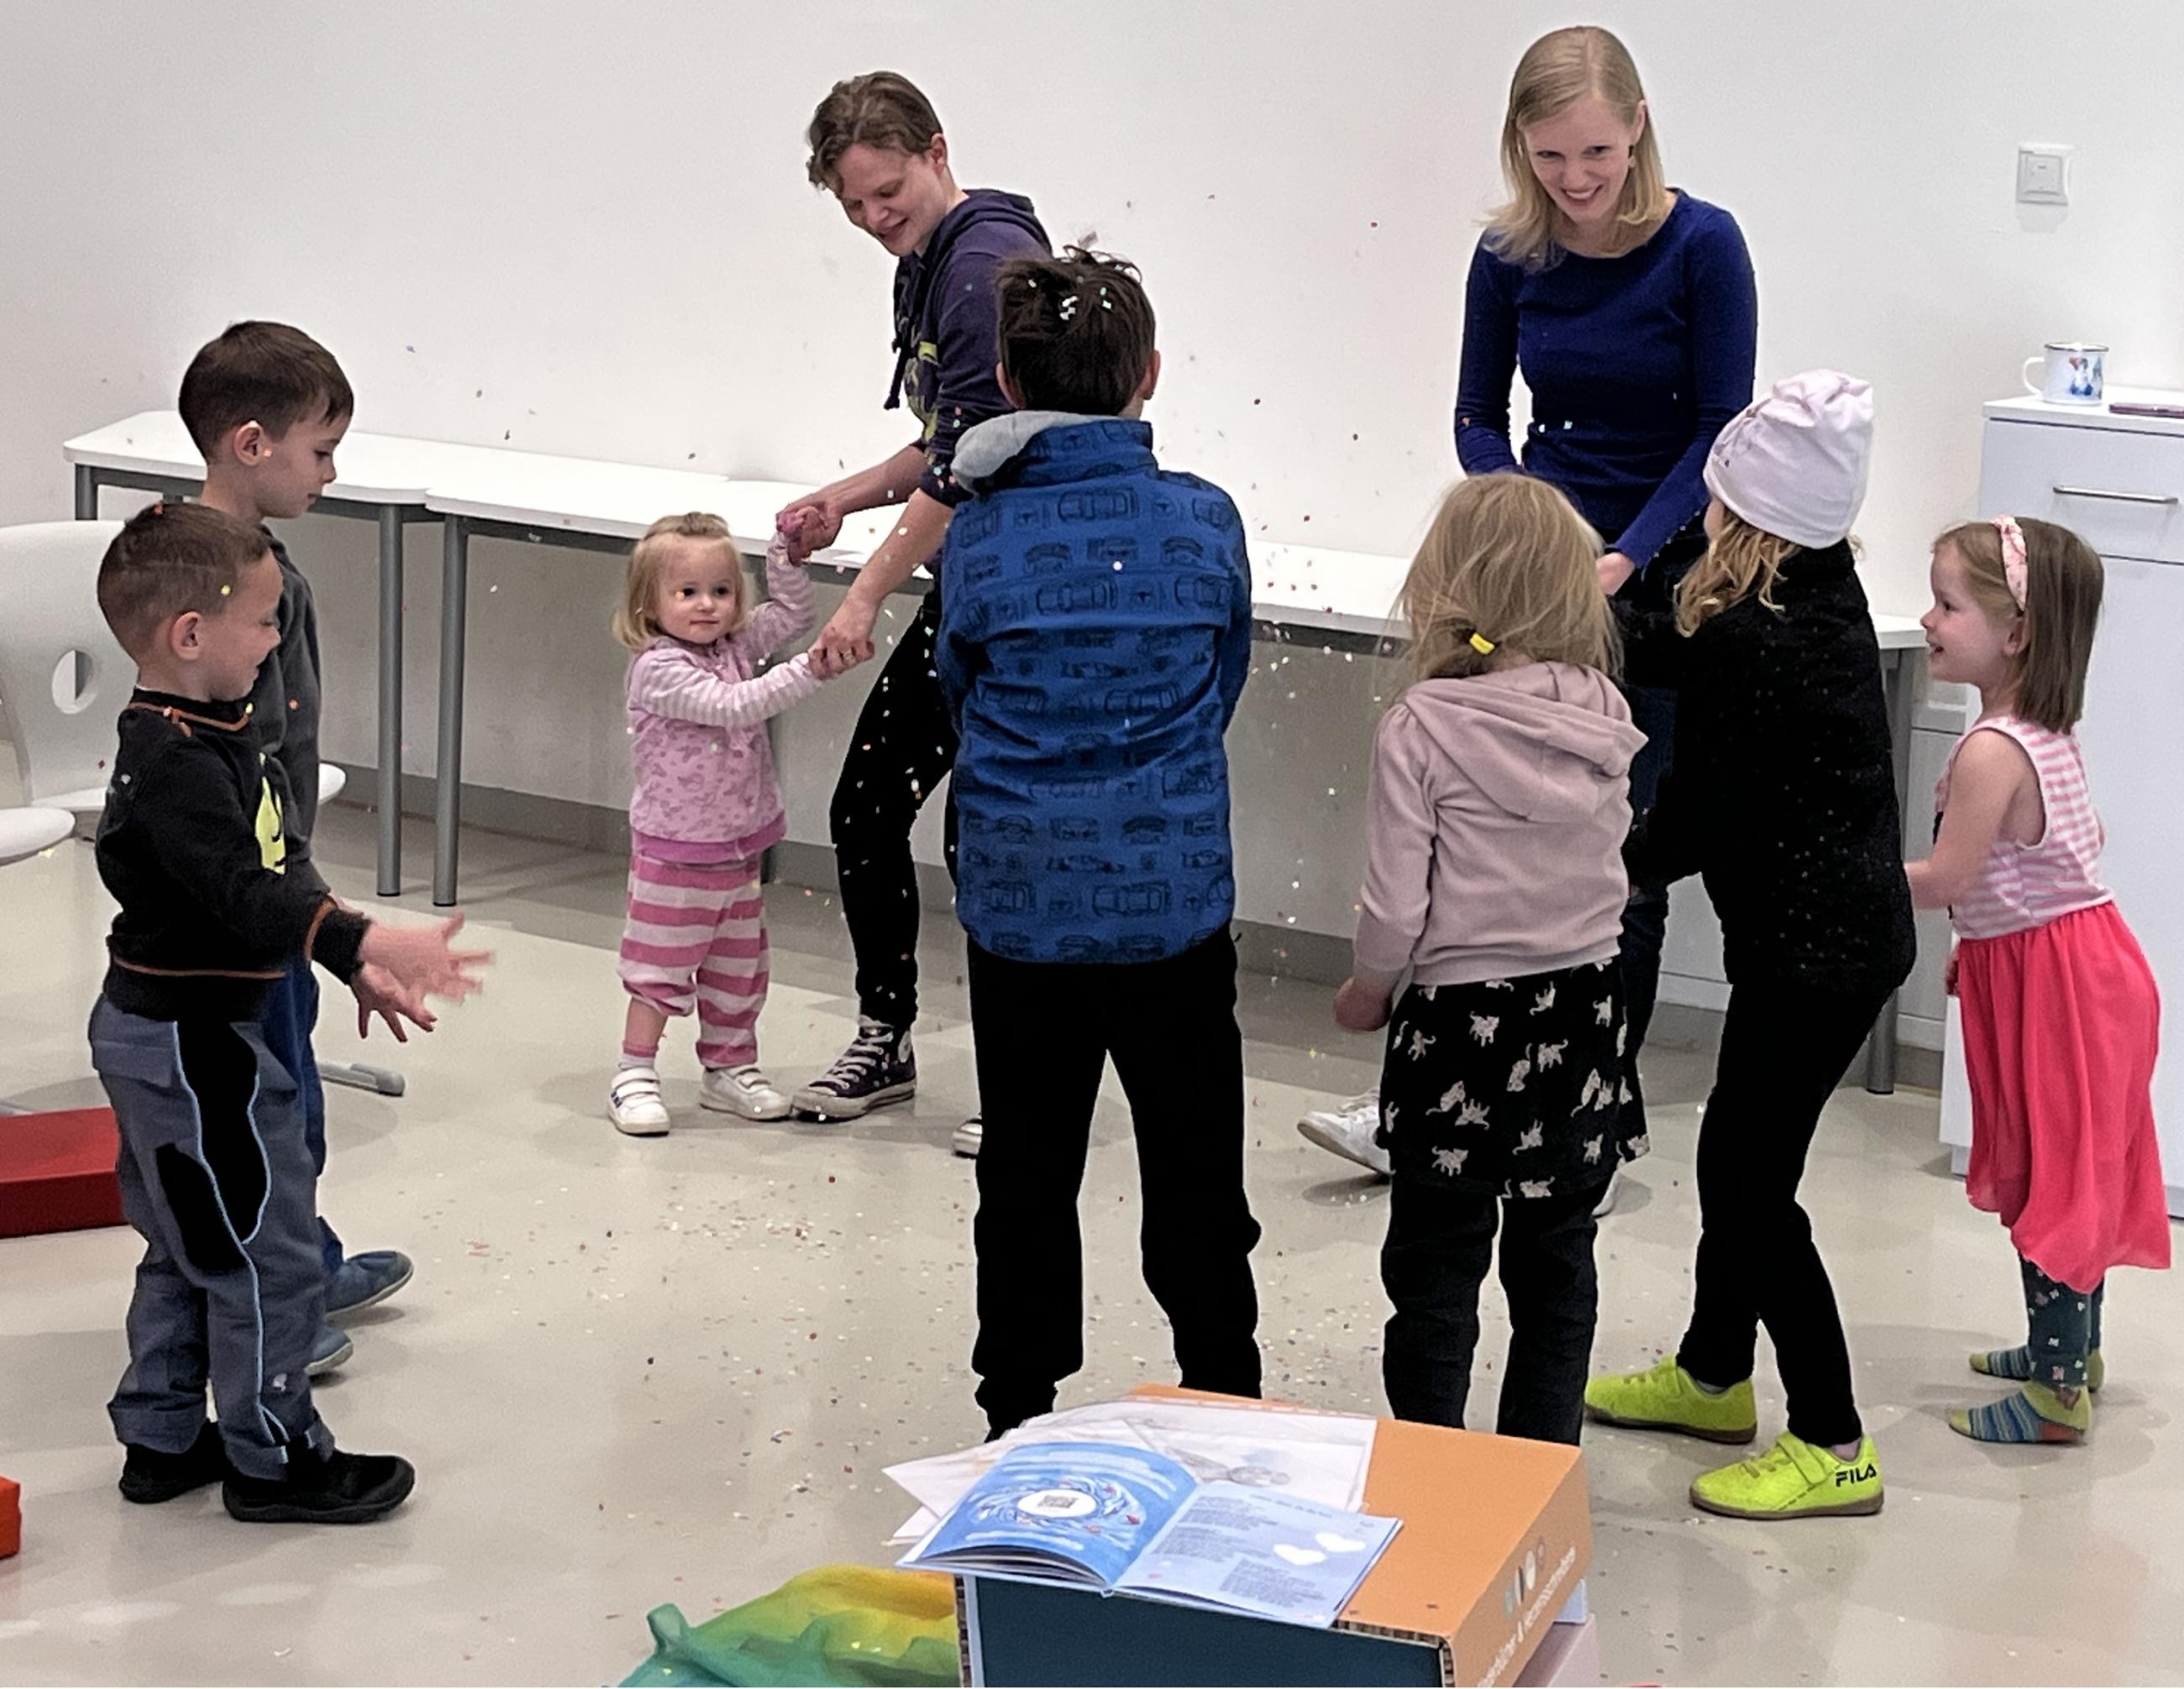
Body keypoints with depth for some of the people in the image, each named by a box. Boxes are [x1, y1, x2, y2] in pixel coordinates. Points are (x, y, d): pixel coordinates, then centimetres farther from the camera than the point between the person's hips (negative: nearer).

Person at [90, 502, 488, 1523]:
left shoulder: (204, 738, 8)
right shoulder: (177, 765, -25)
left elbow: (266, 879, 17)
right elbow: (245, 896, -35)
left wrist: (355, 964, 16)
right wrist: (376, 944, -43)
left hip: (165, 1037, 11)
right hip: (188, 1043, -11)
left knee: (189, 1248, 20)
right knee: (268, 1254, 0)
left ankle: (163, 1439, 31)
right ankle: (272, 1458, 11)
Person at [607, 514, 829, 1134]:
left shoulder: (735, 645, 3)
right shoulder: (659, 669, -21)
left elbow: (793, 615, 14)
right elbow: (733, 706, -30)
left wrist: (786, 552, -2)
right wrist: (810, 669, -34)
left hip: (739, 844, 7)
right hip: (675, 850, -7)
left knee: (738, 965, 16)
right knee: (660, 965, 1)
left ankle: (730, 1068, 29)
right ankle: (634, 1076, 10)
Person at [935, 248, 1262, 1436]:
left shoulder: (979, 536, -6)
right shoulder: (1204, 521, -5)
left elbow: (962, 693, 7)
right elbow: (1224, 689, 8)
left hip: (1020, 904, 0)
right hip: (1175, 900, 0)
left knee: (1026, 1173, 13)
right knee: (1195, 1179, 11)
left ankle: (1017, 1423, 24)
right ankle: (1226, 1416, 21)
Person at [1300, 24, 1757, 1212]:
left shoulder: (1701, 247, -11)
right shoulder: (1511, 256, -2)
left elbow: (1720, 432, -9)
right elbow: (1477, 417, 8)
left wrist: (1625, 559, -20)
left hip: (1662, 580, -3)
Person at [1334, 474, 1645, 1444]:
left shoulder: (1422, 727, -17)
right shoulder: (1603, 718, -3)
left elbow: (1396, 911, -15)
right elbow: (1609, 863, 9)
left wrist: (1366, 992, 2)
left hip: (1460, 1030, -4)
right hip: (1582, 1012, 4)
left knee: (1434, 1273, 10)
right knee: (1558, 1267, 16)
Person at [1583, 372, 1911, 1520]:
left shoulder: (1741, 641, -22)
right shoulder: (1830, 594, 4)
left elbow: (1701, 816, -16)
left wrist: (1610, 868, -1)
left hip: (1809, 948, -10)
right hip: (1852, 923, 10)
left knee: (1753, 1182, -2)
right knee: (1736, 1155, 21)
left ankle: (1832, 1448, 5)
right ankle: (1712, 1376, 37)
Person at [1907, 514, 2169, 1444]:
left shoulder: (1990, 752, -23)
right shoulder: (2049, 732, 6)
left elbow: (1942, 880, -23)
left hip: (2050, 981, -9)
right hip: (2078, 960, 10)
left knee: (2053, 1172, -2)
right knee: (2067, 1167, 19)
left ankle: (2060, 1389, 5)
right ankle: (2071, 1344, 33)